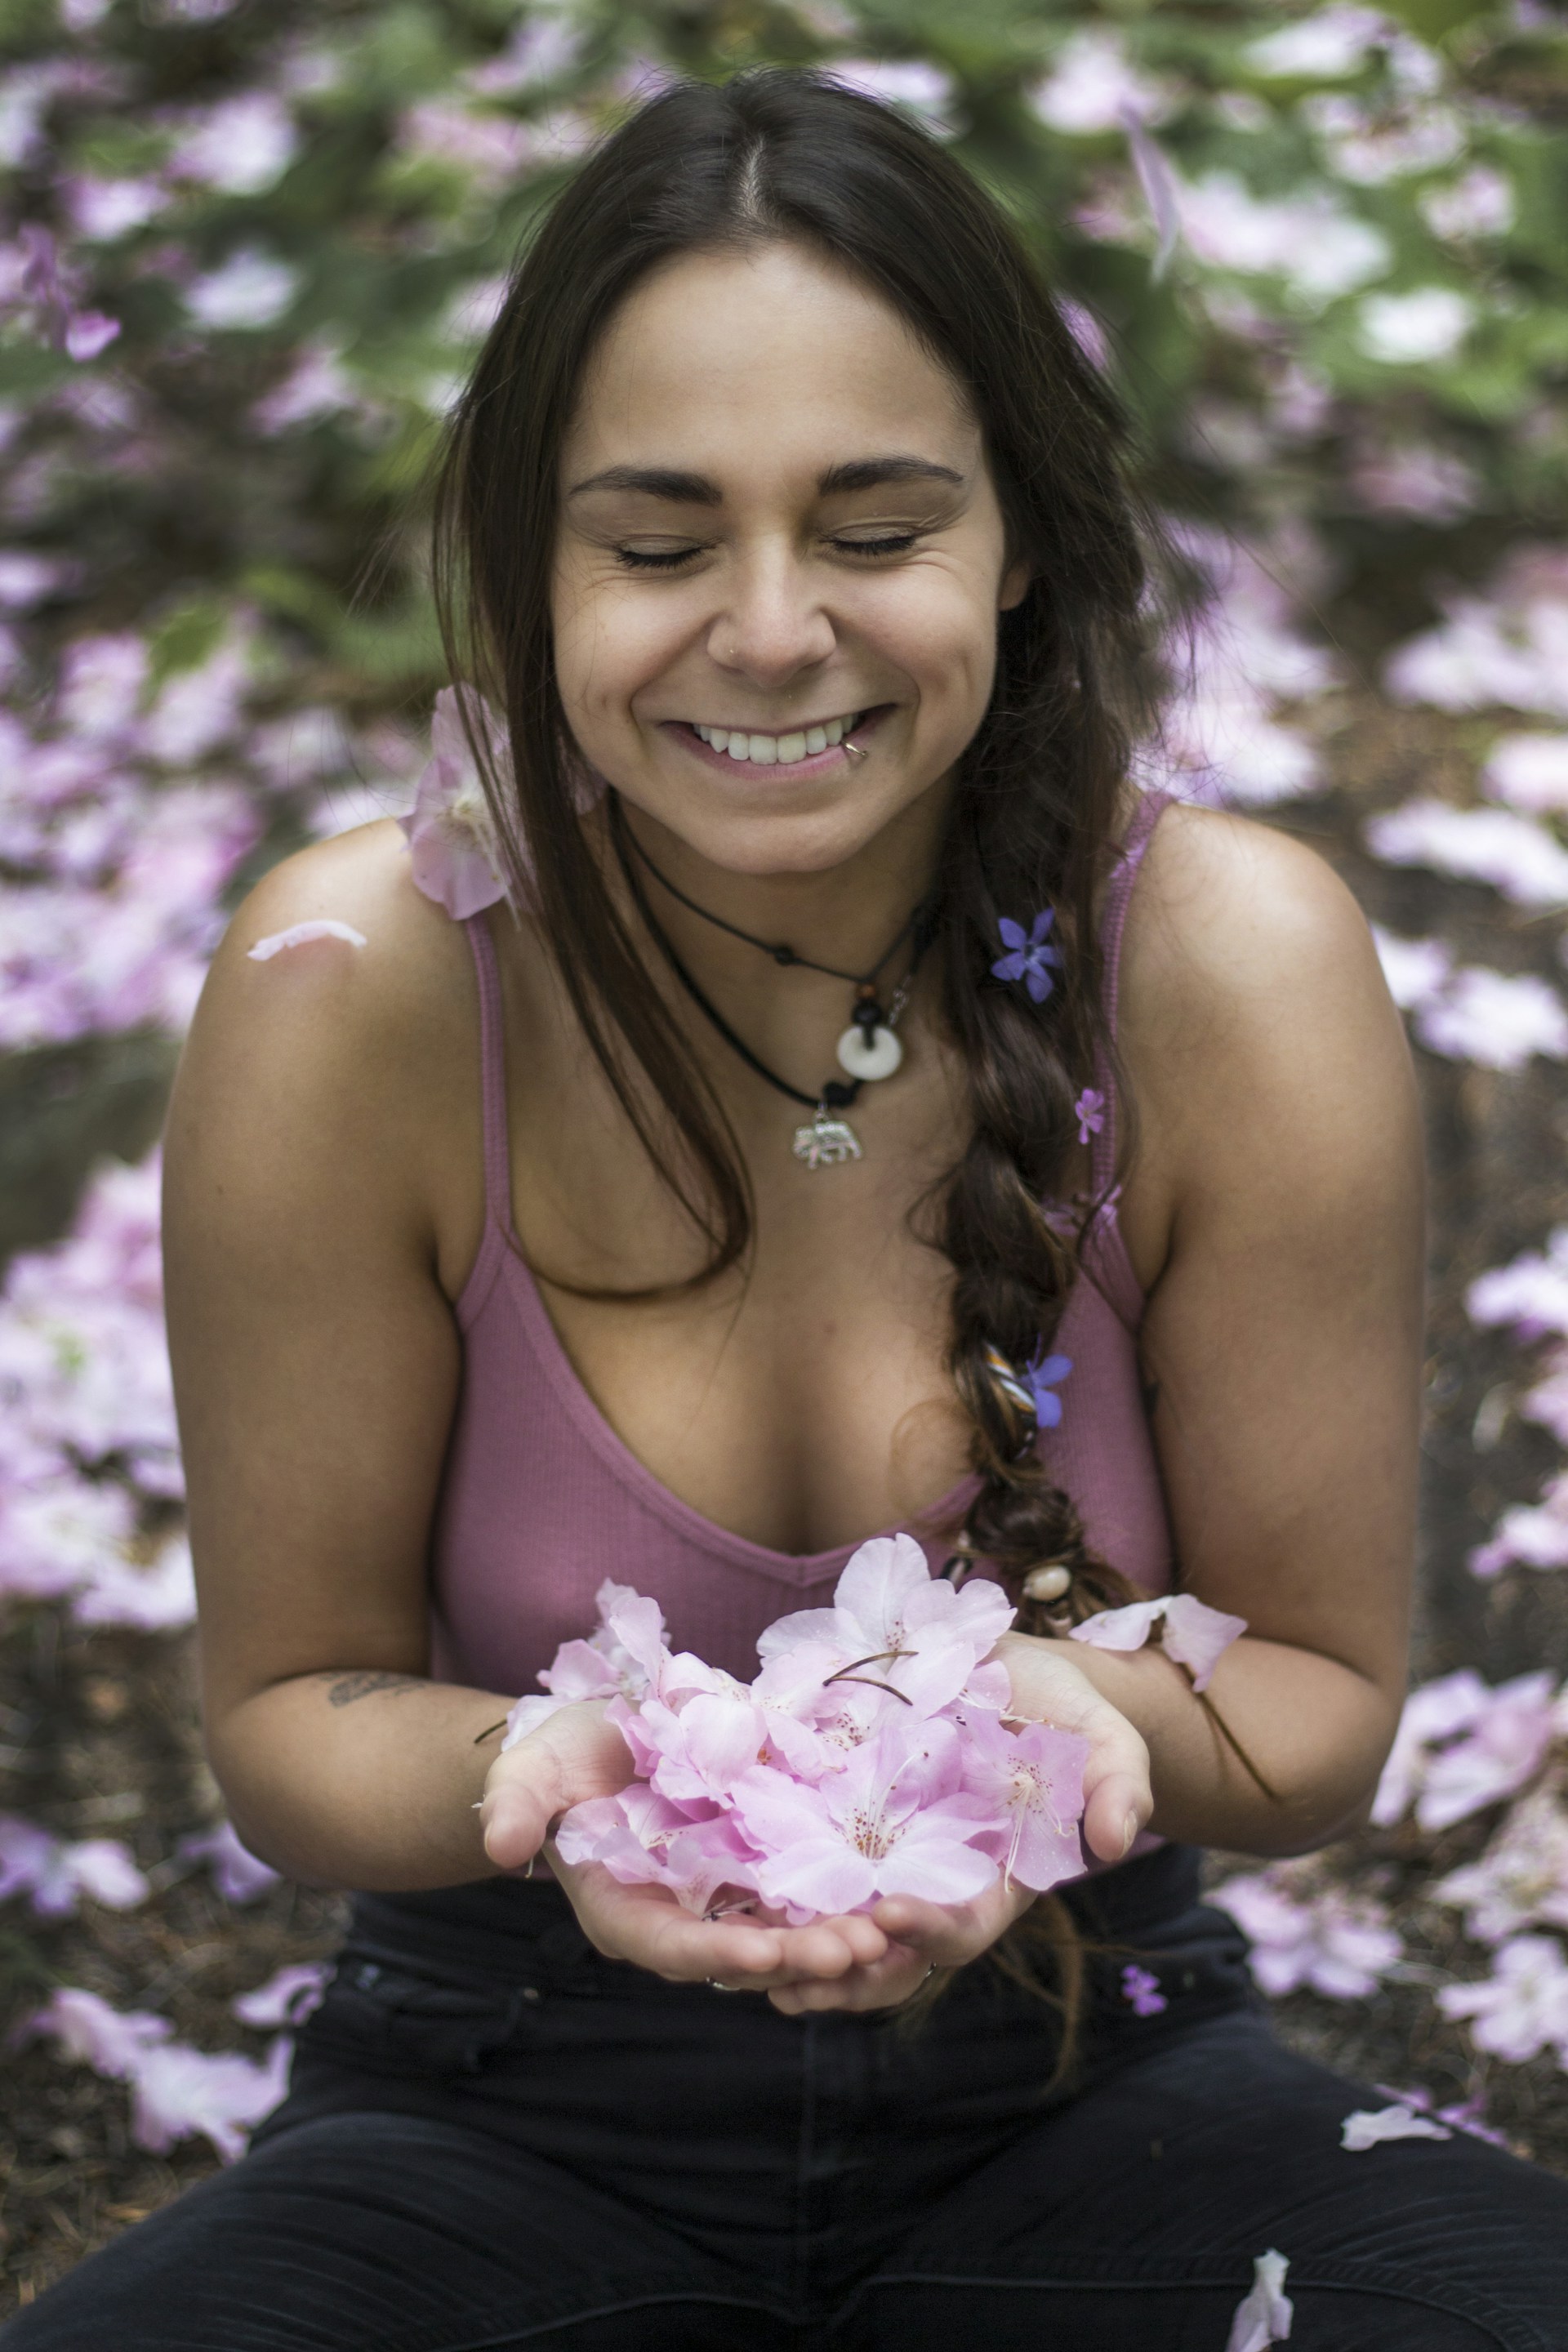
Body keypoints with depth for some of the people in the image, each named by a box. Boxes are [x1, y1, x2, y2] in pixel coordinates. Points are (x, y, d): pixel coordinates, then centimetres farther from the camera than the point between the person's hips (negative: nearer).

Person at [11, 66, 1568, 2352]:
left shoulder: (1230, 967, -13)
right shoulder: (360, 990, -14)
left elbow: (1323, 1690, -3)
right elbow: (290, 1704, -5)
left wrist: (1098, 1712, -27)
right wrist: (536, 1774, -28)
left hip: (1090, 2069, 1)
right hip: (511, 2122, 0)